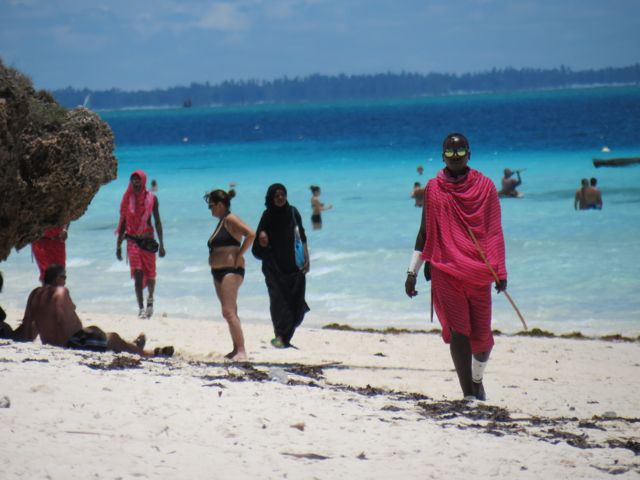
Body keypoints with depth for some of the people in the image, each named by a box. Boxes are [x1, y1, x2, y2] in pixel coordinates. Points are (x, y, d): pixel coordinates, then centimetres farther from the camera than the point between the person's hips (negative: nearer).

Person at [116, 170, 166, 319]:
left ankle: (150, 298, 30)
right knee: (137, 274, -8)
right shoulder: (128, 199, 5)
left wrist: (161, 244, -2)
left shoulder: (151, 198, 0)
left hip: (148, 241, 0)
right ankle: (141, 308, -6)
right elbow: (123, 222, 10)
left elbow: (157, 222, 2)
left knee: (150, 274, 3)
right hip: (132, 240, 1)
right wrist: (118, 245, 10)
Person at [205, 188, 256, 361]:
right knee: (228, 313, 10)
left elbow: (251, 234, -24)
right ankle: (236, 349, 13)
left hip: (231, 271, -10)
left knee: (229, 312, -16)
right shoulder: (221, 221, 17)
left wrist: (239, 256, -19)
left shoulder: (230, 219, -12)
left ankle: (241, 351, -17)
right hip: (218, 272, 10)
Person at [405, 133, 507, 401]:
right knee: (457, 331, -8)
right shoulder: (434, 188, 8)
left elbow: (494, 232, 5)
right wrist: (412, 271, 9)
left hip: (479, 272, 0)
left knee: (481, 333, 3)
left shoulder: (485, 186, 5)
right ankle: (468, 394, -7)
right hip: (445, 271, 0)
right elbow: (425, 233, 13)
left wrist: (500, 271, -1)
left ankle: (477, 379, 31)